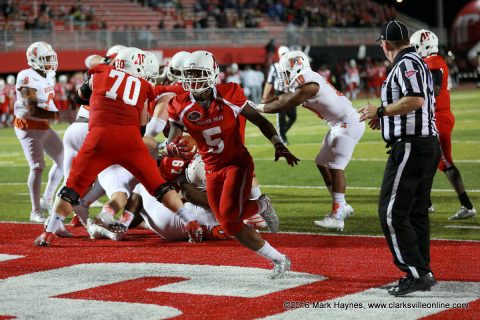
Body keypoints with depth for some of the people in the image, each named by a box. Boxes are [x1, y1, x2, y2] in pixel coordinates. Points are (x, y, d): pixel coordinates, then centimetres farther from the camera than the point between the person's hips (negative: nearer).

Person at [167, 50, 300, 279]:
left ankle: (261, 205, 8)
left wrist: (278, 144, -14)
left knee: (230, 212, -26)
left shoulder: (229, 95, -13)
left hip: (237, 162, -4)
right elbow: (173, 140, 1)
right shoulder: (181, 107, -7)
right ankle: (278, 260, 15)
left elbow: (259, 120, -3)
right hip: (213, 170, 4)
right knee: (231, 227, -1)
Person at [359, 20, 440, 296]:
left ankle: (416, 273, -11)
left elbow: (415, 100, -25)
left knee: (392, 213, -8)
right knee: (417, 212, 15)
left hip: (410, 146, -10)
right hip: (429, 143, 10)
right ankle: (423, 272, 18)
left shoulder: (406, 64, -12)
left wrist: (381, 111, -16)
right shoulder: (419, 63, 18)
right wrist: (386, 118, 26)